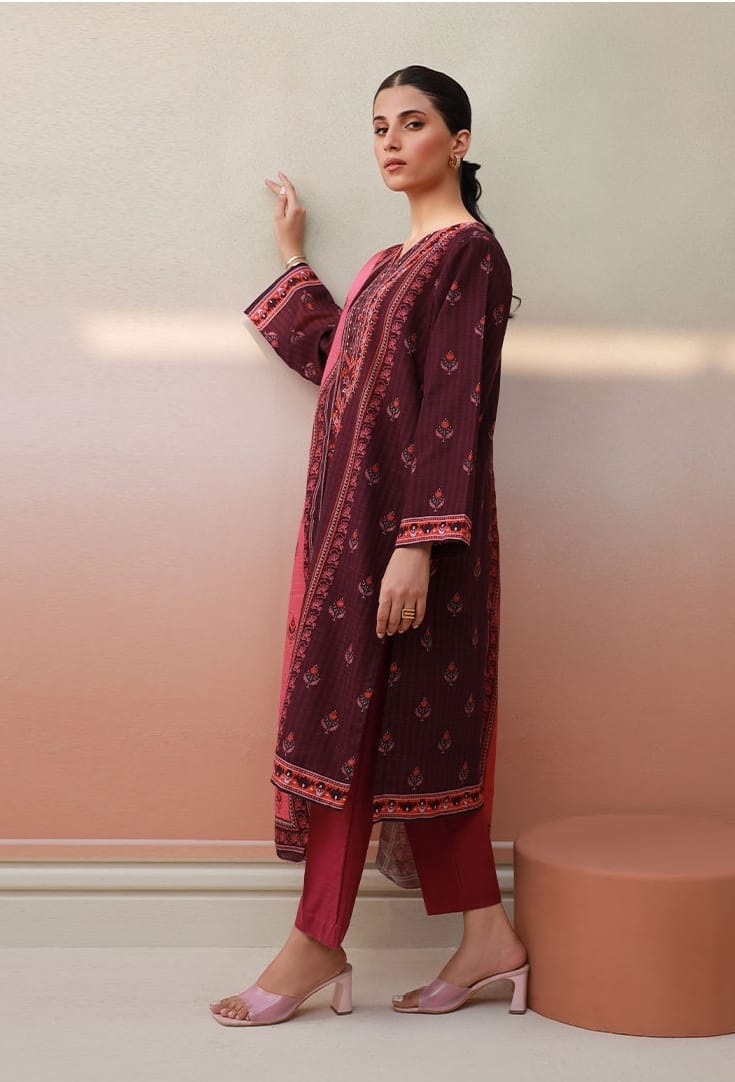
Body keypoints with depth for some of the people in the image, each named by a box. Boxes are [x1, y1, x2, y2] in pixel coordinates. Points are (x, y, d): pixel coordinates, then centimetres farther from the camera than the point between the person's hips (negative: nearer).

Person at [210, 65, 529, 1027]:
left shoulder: (468, 251, -8)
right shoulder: (395, 261, 19)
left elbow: (455, 407, -16)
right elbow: (334, 363, 23)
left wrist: (419, 542, -23)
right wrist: (293, 259, 30)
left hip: (407, 518, -9)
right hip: (357, 513, 9)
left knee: (351, 714, -4)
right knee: (418, 727, 8)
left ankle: (316, 945, 8)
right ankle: (488, 939, 16)